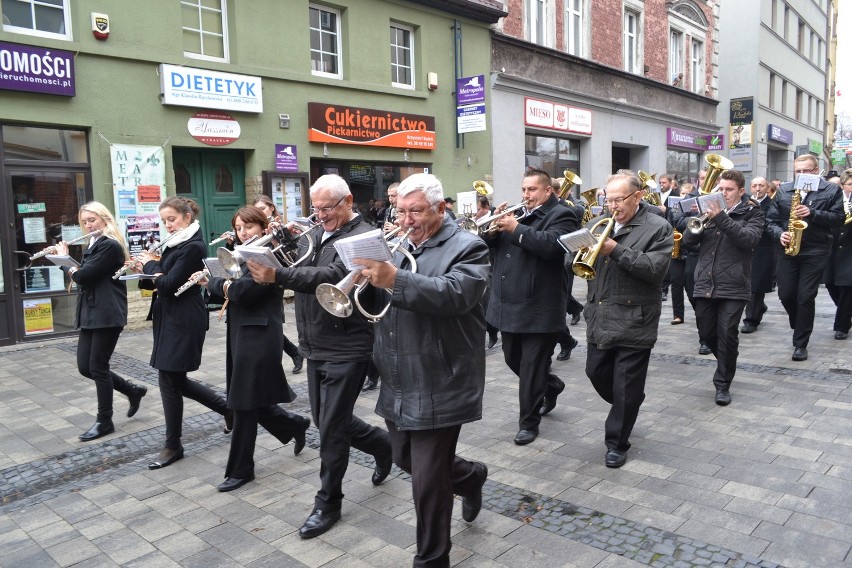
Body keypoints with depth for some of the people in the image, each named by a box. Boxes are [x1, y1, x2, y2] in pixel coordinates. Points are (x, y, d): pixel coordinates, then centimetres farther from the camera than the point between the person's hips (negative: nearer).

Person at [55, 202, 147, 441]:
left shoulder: (110, 245, -13)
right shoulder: (93, 244, 17)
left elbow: (83, 275, -18)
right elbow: (81, 273, 19)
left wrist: (64, 258, -2)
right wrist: (63, 257, 8)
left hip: (107, 315, -9)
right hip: (90, 314, 9)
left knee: (97, 366, -2)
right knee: (85, 366, 8)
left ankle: (104, 421, 11)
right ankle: (133, 390, 24)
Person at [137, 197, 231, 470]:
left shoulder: (193, 247, -16)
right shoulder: (175, 244, 13)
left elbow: (169, 285, -21)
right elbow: (160, 281, 13)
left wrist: (150, 264, -5)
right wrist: (145, 271, -7)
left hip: (183, 321, -10)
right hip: (171, 318, 10)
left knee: (170, 380, -1)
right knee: (176, 380, 14)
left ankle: (173, 446, 13)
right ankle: (228, 407, 29)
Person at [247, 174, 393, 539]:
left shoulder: (362, 237, -14)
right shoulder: (316, 234, 12)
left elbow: (329, 276, -29)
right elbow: (297, 267, 8)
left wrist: (277, 276, -41)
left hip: (346, 349, -8)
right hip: (315, 347, 8)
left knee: (331, 429, 0)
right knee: (327, 420, 17)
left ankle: (328, 503, 19)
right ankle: (381, 444, 41)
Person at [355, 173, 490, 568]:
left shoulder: (467, 248, -9)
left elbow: (454, 294, -28)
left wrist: (395, 279, -36)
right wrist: (370, 275, -9)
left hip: (438, 385, -7)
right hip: (398, 383, 8)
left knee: (428, 482, 1)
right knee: (407, 460, 23)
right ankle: (470, 476, 49)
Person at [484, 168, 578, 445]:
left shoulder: (561, 215, -6)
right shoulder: (516, 214, 14)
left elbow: (550, 245, -25)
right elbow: (490, 246, 11)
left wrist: (516, 229, -23)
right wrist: (494, 228, -9)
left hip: (539, 308, -8)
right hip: (509, 304, 8)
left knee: (532, 368, 1)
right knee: (513, 360, 19)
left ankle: (529, 422, 14)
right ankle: (551, 385, 43)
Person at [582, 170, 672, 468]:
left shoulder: (658, 228, -7)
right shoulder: (597, 223, 9)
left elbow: (655, 269, -20)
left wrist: (616, 250, -24)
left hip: (634, 321, -6)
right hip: (599, 318, 6)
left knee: (626, 387, 3)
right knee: (597, 374, 16)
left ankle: (617, 443, 18)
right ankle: (626, 409, 44)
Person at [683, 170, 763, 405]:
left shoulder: (752, 212, 2)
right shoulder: (711, 209, 13)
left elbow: (749, 238, -16)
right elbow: (689, 238, 5)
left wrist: (721, 218, -23)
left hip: (733, 286, -4)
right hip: (705, 283, 4)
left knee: (727, 335, -5)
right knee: (706, 332, 10)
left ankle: (723, 384, 9)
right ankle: (727, 364, 38)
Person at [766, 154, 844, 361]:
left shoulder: (831, 190, 2)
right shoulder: (783, 190, 8)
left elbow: (838, 219, -4)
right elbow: (772, 219, 8)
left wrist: (812, 213, -18)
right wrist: (780, 234, -11)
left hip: (815, 252, -3)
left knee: (806, 297, -3)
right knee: (786, 295, 4)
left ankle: (800, 344, 7)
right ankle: (800, 327, 33)